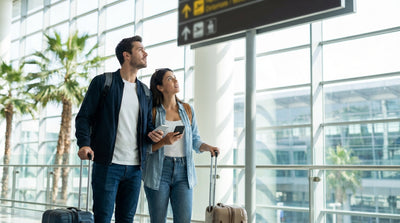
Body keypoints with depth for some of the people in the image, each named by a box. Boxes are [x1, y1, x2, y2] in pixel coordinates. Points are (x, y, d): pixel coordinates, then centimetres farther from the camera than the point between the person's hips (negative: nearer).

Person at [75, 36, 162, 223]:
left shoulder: (145, 92, 17)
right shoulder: (102, 82, 2)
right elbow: (84, 116, -1)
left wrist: (151, 134, -3)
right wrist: (84, 143, -18)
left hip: (135, 167, 5)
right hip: (107, 165, -5)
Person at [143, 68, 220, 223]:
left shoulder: (187, 110, 10)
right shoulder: (153, 112, 0)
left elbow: (195, 140, 14)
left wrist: (208, 147, -5)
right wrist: (164, 142, -20)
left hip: (183, 172, 2)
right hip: (159, 171, -2)